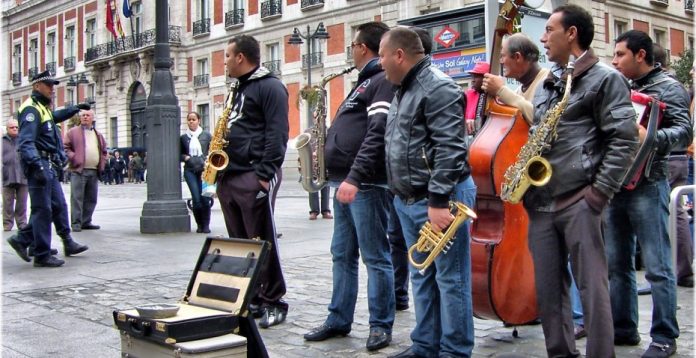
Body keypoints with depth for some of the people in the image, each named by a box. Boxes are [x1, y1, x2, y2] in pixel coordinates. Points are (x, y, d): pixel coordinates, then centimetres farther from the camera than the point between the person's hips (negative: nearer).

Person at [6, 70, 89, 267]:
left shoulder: (43, 109, 19)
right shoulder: (31, 109, -11)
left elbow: (56, 116, 45)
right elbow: (26, 142, -22)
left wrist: (76, 108, 50)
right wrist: (37, 165, -32)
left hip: (48, 166, 10)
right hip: (39, 164, -10)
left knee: (58, 205, 11)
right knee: (43, 210, -6)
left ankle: (22, 239, 17)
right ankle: (42, 255, -1)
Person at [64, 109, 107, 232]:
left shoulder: (98, 135, 20)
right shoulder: (73, 132, 4)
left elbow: (104, 150, 26)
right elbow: (65, 147, -1)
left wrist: (102, 163, 12)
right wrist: (73, 158, -13)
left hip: (94, 171, 6)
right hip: (78, 170, -5)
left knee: (91, 199, 9)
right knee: (77, 198, -7)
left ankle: (86, 222, 18)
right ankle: (76, 223, -5)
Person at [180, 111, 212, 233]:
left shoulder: (206, 135, 8)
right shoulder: (183, 137, 12)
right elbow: (180, 154, 19)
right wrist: (185, 157, -2)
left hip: (204, 170, -1)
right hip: (190, 170, 1)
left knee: (205, 198, -8)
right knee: (196, 199, -9)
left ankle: (206, 225, 6)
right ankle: (199, 224, 7)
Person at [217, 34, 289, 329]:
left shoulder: (269, 86, -6)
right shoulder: (239, 89, 23)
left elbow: (277, 134, -14)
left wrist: (264, 174, -20)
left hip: (254, 177, -9)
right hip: (228, 177, 9)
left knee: (263, 242, -5)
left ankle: (274, 302, 3)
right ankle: (249, 299, 19)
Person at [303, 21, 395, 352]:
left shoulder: (384, 81, -9)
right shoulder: (364, 83, 21)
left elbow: (377, 134, -20)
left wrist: (354, 178, -25)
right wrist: (325, 148, 12)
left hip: (366, 184, -10)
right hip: (344, 181, 10)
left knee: (375, 257, -1)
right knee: (342, 255, 13)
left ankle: (381, 325, 8)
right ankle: (338, 319, 22)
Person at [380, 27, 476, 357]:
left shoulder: (438, 88, -14)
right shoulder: (403, 90, 17)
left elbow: (449, 150, -21)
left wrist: (438, 201, -24)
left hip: (439, 199, -10)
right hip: (407, 200, 10)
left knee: (450, 278, 0)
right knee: (421, 276, 15)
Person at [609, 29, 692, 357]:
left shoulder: (669, 88, -3)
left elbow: (685, 133, -15)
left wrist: (651, 138, -32)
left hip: (646, 185, -7)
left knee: (657, 266, -3)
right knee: (617, 263, 10)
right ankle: (623, 328, 21)